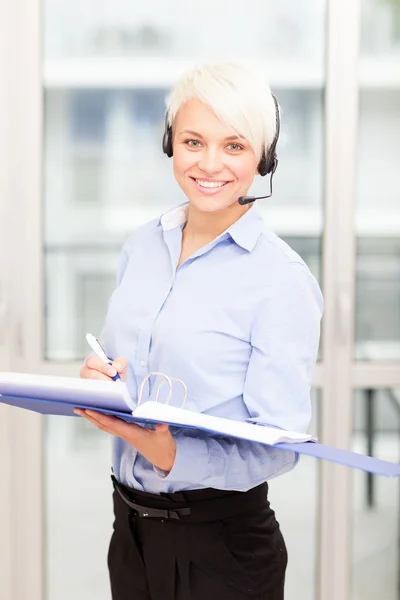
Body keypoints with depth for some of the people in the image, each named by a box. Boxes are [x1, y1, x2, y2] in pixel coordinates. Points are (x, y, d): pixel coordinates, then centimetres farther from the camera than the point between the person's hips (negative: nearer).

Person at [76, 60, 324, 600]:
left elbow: (277, 447, -16)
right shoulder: (142, 247, 3)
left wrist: (172, 455, -31)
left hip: (221, 540, -5)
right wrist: (98, 383, -8)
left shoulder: (283, 279, -15)